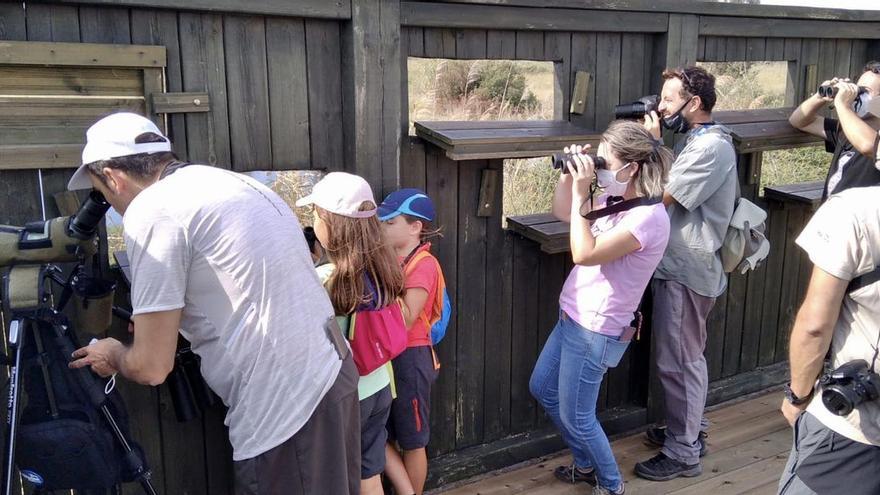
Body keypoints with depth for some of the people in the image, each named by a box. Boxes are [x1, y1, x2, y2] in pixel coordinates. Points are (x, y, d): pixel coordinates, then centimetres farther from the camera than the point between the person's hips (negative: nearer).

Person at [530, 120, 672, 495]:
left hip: (596, 331, -10)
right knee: (542, 389, 23)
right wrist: (568, 175, 0)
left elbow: (584, 254, -29)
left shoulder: (649, 216, -24)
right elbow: (561, 213, 16)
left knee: (576, 418, 3)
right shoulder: (616, 201, 3)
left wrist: (581, 193, -26)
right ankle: (587, 464, 40)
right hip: (573, 319, 10)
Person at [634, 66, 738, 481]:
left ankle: (682, 454, 12)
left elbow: (660, 196, -20)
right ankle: (690, 430, 36)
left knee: (677, 361, -1)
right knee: (686, 357, 20)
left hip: (687, 270, -10)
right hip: (680, 265, 10)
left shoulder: (710, 148, -20)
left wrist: (652, 144, -13)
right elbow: (666, 187, 11)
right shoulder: (696, 139, 12)